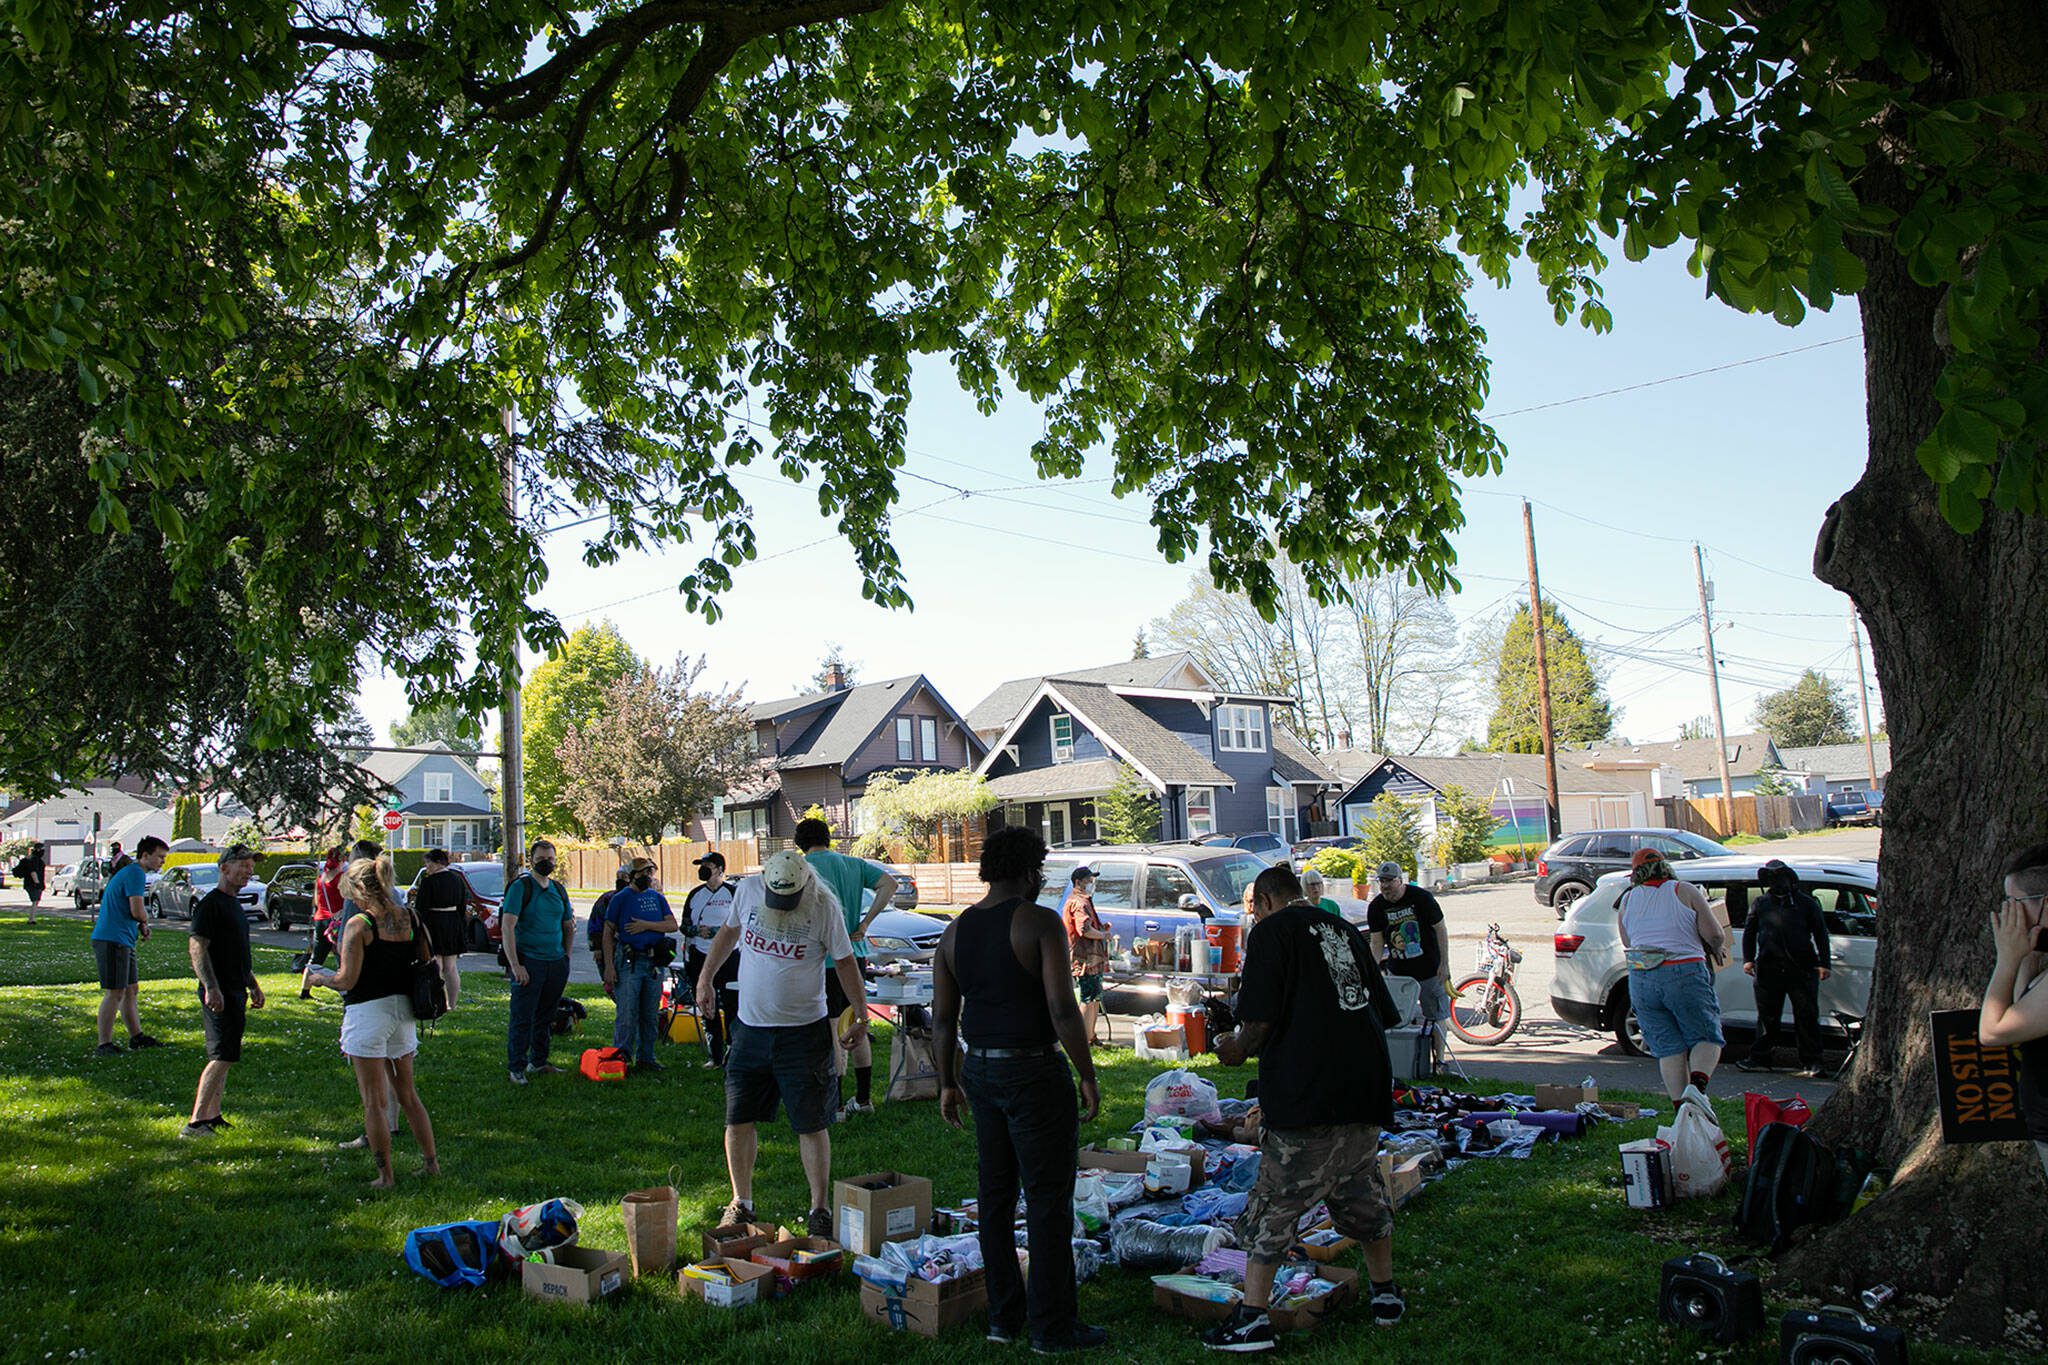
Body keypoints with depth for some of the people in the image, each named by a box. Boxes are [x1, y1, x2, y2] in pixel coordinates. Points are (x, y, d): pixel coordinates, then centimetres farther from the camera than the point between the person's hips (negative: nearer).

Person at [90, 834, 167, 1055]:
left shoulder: (131, 871, 19)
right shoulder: (136, 874, -14)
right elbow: (137, 911, -22)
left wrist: (141, 925, 11)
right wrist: (145, 922, 0)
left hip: (123, 940, 11)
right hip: (112, 940, -11)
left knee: (129, 990, 16)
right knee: (115, 993, -9)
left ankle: (136, 1036, 25)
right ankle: (104, 1045, -7)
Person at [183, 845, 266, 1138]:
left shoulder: (234, 903, 18)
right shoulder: (210, 904, -12)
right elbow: (196, 947, -20)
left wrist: (254, 986, 28)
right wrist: (211, 988, -27)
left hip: (236, 992, 10)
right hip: (219, 993, -10)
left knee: (223, 1057, 12)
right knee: (223, 1057, -12)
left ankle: (213, 1117, 18)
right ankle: (195, 1123, -10)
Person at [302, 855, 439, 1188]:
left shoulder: (358, 924, -14)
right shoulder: (410, 919, 2)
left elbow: (347, 980, -15)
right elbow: (428, 967, 7)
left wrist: (316, 978, 4)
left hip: (368, 1013, -6)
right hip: (403, 1011, 6)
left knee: (373, 1101, 5)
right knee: (407, 1092, 19)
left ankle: (385, 1175, 10)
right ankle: (432, 1162, 22)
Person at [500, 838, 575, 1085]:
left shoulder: (559, 889, 13)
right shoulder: (520, 886, -7)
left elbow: (567, 926, 22)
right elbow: (507, 926, -14)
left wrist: (567, 959, 13)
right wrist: (515, 965, -19)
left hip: (557, 963, 6)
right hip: (529, 962, -6)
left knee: (545, 1016, 13)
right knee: (521, 1017, -3)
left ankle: (538, 1062, 24)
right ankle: (516, 1067, 5)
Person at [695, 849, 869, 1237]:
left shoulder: (824, 907, -13)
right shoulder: (747, 890, -4)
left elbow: (844, 961, -2)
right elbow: (729, 932, 15)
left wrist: (861, 1016, -4)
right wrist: (705, 979, 17)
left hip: (804, 1031, -3)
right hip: (750, 1027, 4)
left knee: (812, 1125, 2)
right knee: (738, 1119, 8)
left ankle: (819, 1209, 14)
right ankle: (741, 1204, 23)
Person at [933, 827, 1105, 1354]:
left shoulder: (956, 931, 7)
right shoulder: (1040, 923, -12)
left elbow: (943, 1019, 9)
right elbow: (1062, 1010, -18)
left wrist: (948, 1083, 18)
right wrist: (1088, 1075, -10)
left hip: (980, 1072, 7)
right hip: (1034, 1072, -6)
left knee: (996, 1196, 15)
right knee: (1048, 1201, 2)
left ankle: (1003, 1316, 23)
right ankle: (1052, 1326, 8)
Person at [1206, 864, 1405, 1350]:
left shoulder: (1271, 930, -3)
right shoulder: (1346, 931, 16)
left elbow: (1260, 1018, -13)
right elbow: (1384, 1014, 21)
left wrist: (1238, 1049, 7)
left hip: (1308, 1096, -7)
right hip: (1368, 1087, 7)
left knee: (1274, 1206, 1)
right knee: (1363, 1192, 23)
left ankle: (1253, 1318, 1)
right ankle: (1386, 1296, 33)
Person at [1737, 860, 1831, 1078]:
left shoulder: (1806, 902, 9)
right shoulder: (1761, 903, 16)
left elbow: (1820, 934, 8)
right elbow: (1749, 931, 19)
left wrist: (1823, 963, 0)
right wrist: (1748, 958, 8)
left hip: (1802, 969, -2)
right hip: (1769, 968, 2)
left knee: (1806, 1016, -1)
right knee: (1767, 1015, 6)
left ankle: (1810, 1062, 7)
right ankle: (1759, 1058, 12)